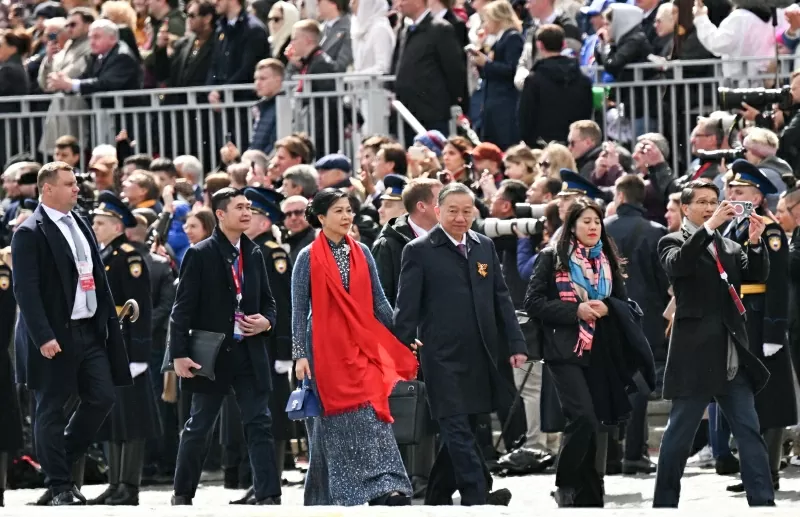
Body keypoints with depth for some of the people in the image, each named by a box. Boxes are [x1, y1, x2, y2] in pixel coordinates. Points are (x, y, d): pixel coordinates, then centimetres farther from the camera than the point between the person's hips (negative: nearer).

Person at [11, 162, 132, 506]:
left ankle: (63, 460, 21)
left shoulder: (80, 225, 14)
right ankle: (59, 486, 6)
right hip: (55, 336, -7)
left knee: (102, 398, 4)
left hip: (90, 331, 7)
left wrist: (110, 319, 11)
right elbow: (25, 290, -16)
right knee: (51, 409, 0)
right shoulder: (30, 234, -10)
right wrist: (43, 337, -23)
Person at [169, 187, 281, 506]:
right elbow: (183, 309, -8)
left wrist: (265, 322, -3)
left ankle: (268, 497, -8)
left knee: (260, 425, -5)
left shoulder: (253, 255, 10)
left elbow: (267, 301, 20)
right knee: (199, 427, 7)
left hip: (250, 354, 4)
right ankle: (182, 495, 20)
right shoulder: (200, 255, -6)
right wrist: (179, 354, -14)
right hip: (211, 354, -4)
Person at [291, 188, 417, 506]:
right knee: (333, 421, -2)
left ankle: (386, 489, -13)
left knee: (371, 415, -8)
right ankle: (328, 495, 5)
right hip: (325, 349, -3)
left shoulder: (362, 254, 10)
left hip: (362, 348, 3)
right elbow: (299, 310, 0)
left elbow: (379, 302, 13)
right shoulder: (309, 259, 0)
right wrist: (300, 355, -7)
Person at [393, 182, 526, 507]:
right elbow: (406, 308, -4)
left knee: (461, 432, 10)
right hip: (443, 358, -5)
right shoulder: (419, 251, -1)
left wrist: (516, 344, 9)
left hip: (481, 358, 5)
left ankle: (437, 499, 22)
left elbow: (501, 299, 16)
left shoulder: (485, 247, 14)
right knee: (459, 431, -12)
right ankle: (478, 499, -19)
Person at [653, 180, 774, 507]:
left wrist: (755, 242, -12)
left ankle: (763, 502, 0)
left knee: (749, 431, 1)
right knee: (680, 433, 1)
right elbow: (677, 264, -21)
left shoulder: (729, 247, 17)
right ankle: (664, 503, 8)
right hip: (694, 354, -5)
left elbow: (757, 275, 5)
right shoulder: (674, 243, 1)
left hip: (732, 357, 5)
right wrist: (710, 226, -27)